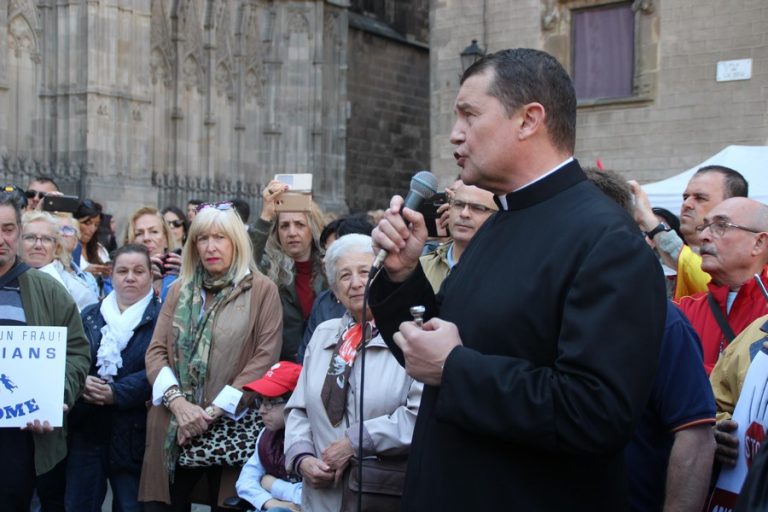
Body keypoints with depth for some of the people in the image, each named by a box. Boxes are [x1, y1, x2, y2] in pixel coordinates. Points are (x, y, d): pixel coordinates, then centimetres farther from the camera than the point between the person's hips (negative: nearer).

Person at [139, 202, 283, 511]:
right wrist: (178, 402, -11)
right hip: (172, 427, 3)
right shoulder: (179, 290, 12)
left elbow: (265, 359, -7)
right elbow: (156, 351, 6)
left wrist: (215, 411, -13)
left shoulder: (262, 291, 0)